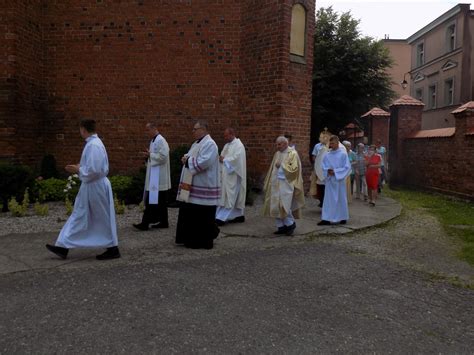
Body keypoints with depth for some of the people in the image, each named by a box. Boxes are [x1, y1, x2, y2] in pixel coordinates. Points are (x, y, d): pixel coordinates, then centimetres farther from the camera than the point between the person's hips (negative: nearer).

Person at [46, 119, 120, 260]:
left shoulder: (93, 145, -21)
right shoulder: (93, 143, 10)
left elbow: (93, 170, -27)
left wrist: (78, 170, -12)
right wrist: (79, 168, 10)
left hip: (95, 187, -10)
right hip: (90, 187, 10)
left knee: (103, 220, 2)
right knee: (78, 216, 13)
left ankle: (113, 250, 15)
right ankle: (63, 247, 21)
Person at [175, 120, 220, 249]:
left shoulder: (209, 144, -15)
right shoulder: (197, 143, 16)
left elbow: (203, 163, -26)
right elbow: (193, 158, 22)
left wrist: (188, 160, -14)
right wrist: (186, 158, -1)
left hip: (203, 188, -10)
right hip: (192, 186, 10)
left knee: (201, 216, -2)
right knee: (190, 213, 15)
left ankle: (203, 242, 9)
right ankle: (190, 239, 26)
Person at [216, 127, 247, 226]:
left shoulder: (238, 145, -10)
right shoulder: (227, 145, 16)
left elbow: (236, 159, -20)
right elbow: (223, 156, 18)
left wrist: (224, 160, -13)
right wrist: (221, 158, -3)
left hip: (233, 176, -9)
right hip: (226, 175, 9)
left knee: (230, 197, -8)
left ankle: (222, 218, -11)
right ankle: (238, 216, 18)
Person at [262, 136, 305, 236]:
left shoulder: (292, 153, -5)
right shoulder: (277, 153, 15)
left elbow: (294, 168, -13)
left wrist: (281, 165, -12)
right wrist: (268, 183, 16)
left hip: (286, 184, -7)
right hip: (276, 183, 7)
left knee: (283, 205, -12)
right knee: (276, 206, 4)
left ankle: (290, 223, 8)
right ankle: (281, 226, 13)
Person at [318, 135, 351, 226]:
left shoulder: (343, 154, -5)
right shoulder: (327, 155, 6)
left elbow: (347, 167, -8)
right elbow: (324, 167, 9)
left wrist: (335, 171, -15)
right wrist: (328, 171, -13)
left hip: (339, 180, -3)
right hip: (329, 180, 3)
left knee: (341, 199, 6)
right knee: (328, 199, 2)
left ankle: (343, 217, 18)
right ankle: (327, 218, 3)